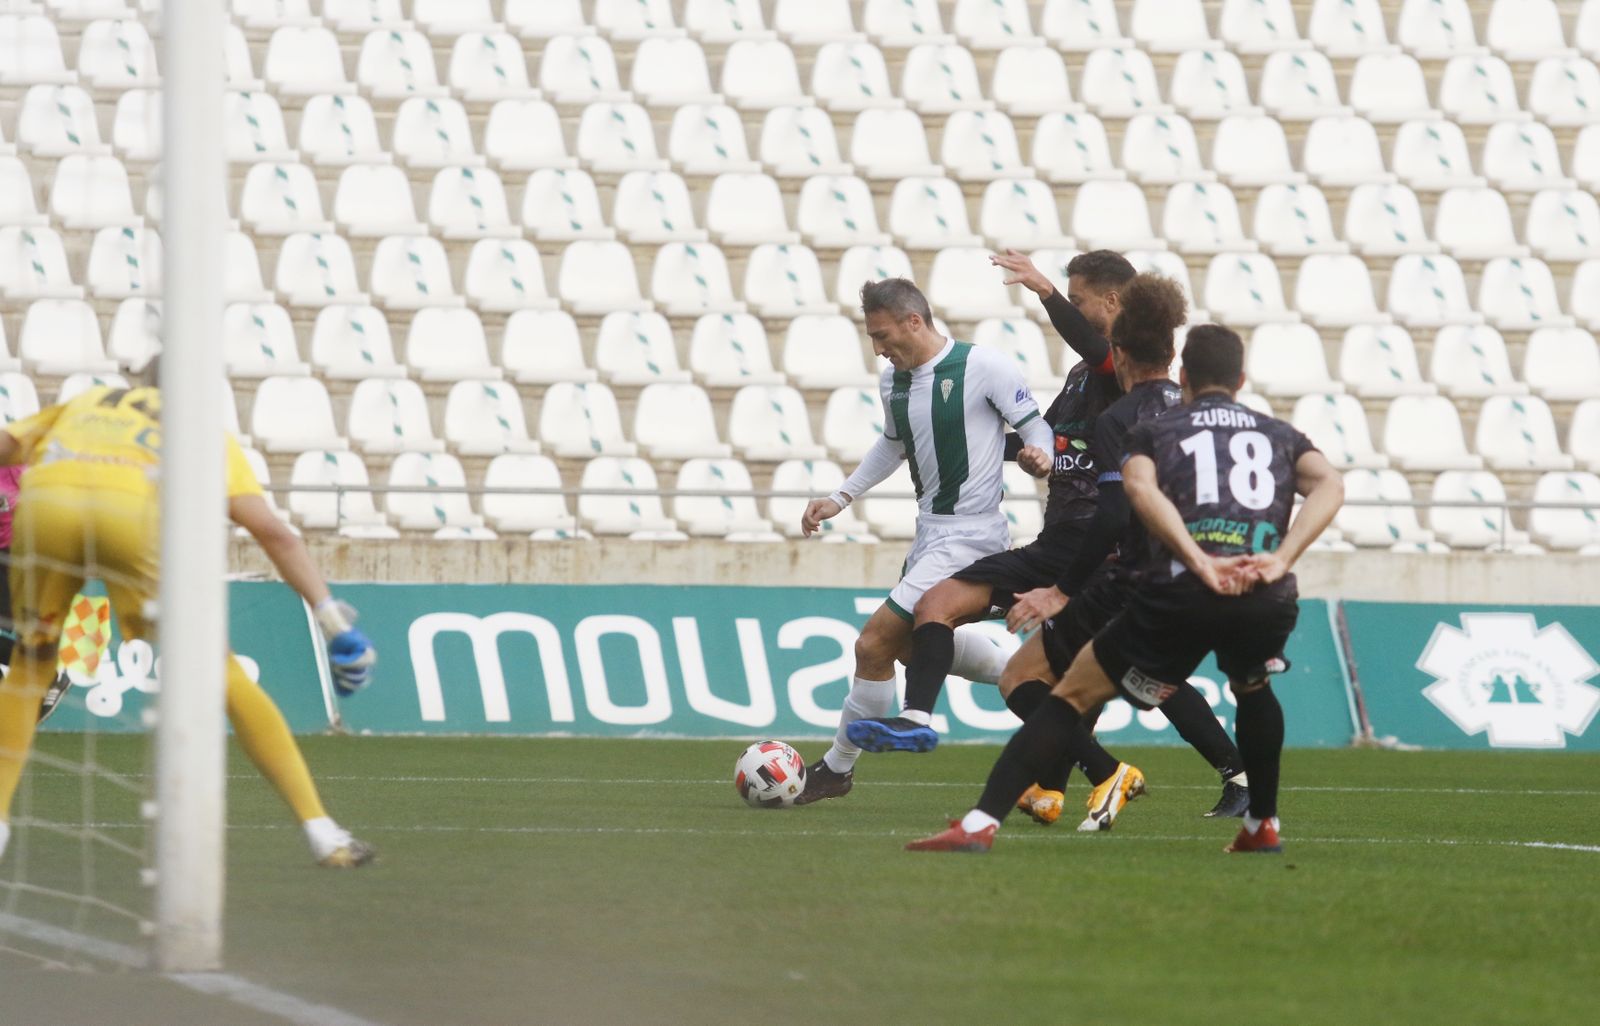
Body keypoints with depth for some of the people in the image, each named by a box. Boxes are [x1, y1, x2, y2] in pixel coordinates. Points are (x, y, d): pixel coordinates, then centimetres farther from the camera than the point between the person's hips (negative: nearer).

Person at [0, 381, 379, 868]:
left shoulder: (79, 407, 40)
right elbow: (272, 531, 18)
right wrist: (334, 620, 14)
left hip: (42, 501, 2)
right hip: (133, 512, -2)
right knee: (221, 676, 10)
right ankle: (319, 829, 7)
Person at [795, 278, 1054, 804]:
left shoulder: (985, 367, -16)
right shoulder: (894, 381, 7)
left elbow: (1036, 425, -8)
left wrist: (1039, 455, -31)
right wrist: (840, 498, 18)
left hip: (969, 534, -9)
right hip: (930, 530, 9)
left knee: (875, 643, -12)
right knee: (913, 644, 24)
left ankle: (837, 766, 1)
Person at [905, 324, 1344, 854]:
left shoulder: (1155, 430, 20)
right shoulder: (1281, 436, 26)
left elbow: (1140, 487, -3)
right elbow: (1330, 485, 5)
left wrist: (1199, 563, -12)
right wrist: (1281, 560, -6)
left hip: (1177, 594, -2)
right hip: (1268, 603, 2)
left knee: (1073, 695, 10)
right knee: (1252, 688, 38)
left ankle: (980, 824, -2)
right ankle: (1263, 825, 38)